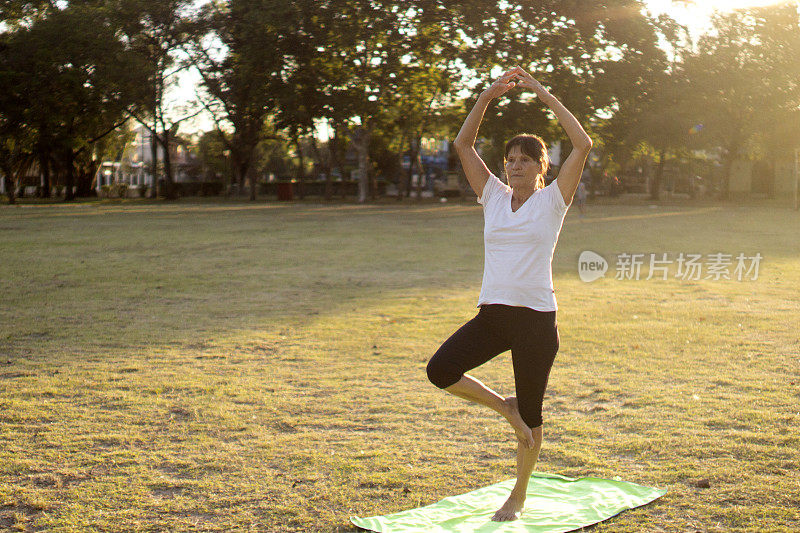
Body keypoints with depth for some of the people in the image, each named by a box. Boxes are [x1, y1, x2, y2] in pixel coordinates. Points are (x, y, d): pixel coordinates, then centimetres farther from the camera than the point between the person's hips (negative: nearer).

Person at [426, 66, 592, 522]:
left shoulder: (553, 200, 0)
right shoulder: (494, 197, 10)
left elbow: (584, 145, -11)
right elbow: (464, 144, 8)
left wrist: (545, 95, -9)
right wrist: (488, 97, -2)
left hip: (537, 318, -4)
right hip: (493, 313, 4)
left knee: (530, 415, 5)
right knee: (441, 370, -18)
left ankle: (518, 496, 27)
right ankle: (503, 407, 10)